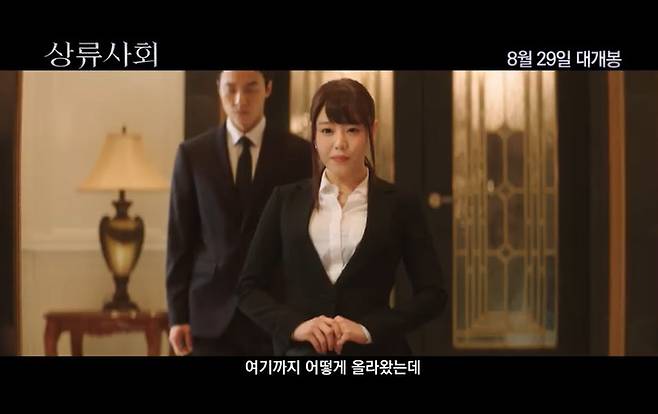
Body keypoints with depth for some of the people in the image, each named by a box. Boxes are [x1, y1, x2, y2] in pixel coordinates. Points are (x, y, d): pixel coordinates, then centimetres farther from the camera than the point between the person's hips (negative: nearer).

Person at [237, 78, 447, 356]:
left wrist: (368, 329, -13)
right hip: (300, 349, 1)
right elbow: (248, 286, 4)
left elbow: (432, 293, -1)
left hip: (374, 349, -1)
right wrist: (293, 325, -12)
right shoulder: (286, 200, 4)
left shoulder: (399, 205, 1)